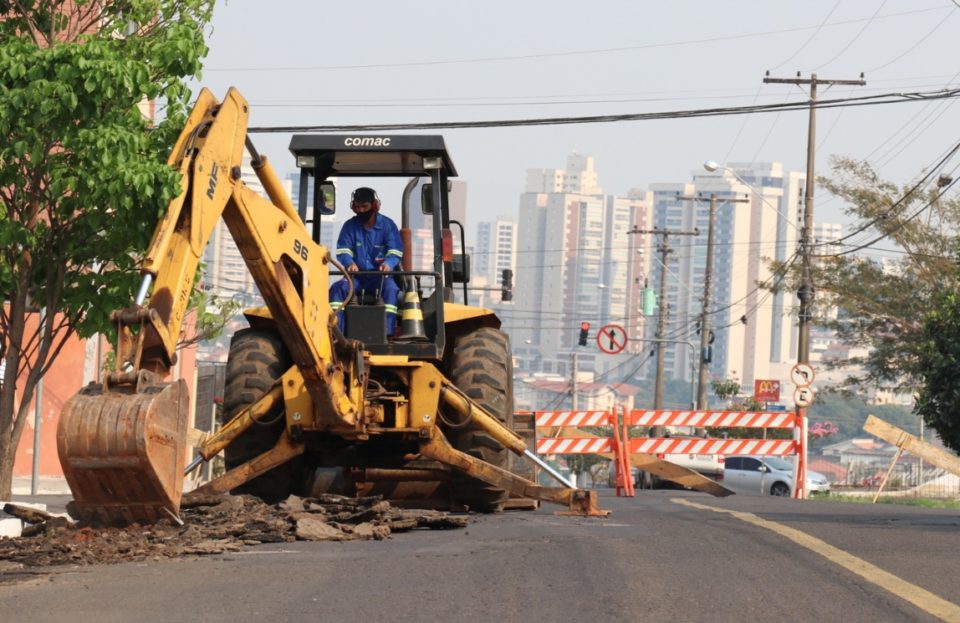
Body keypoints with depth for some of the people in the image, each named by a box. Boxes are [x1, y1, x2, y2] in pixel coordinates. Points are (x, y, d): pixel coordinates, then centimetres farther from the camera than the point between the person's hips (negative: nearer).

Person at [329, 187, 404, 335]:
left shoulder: (387, 225, 1)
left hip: (380, 275, -2)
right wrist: (350, 263, -26)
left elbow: (395, 252, -5)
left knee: (391, 289, -35)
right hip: (356, 276, 2)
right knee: (337, 288, -27)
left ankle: (388, 333, -41)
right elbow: (343, 252, -2)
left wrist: (388, 264, -30)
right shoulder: (350, 226, 6)